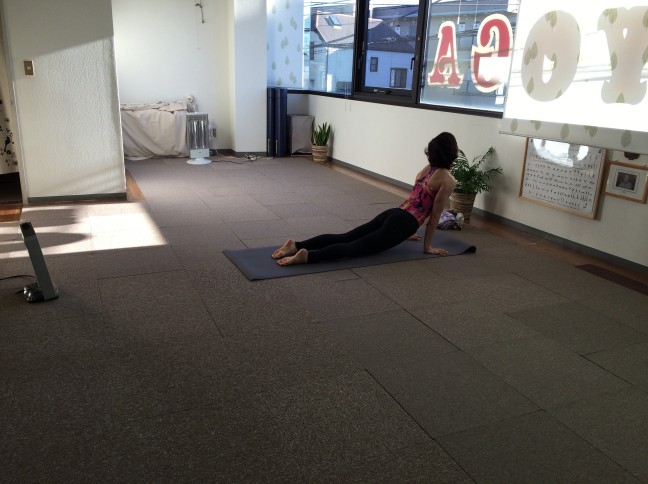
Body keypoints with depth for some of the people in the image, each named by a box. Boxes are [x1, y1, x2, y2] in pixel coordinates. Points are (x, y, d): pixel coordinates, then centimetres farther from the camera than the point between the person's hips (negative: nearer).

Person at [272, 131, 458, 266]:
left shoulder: (427, 169, 21)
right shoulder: (448, 180, -4)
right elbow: (434, 215, -3)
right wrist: (427, 246, 6)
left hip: (391, 214, 8)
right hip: (402, 223, -8)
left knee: (344, 238, -3)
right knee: (354, 247, -20)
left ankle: (297, 245, -17)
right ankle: (308, 256, -38)